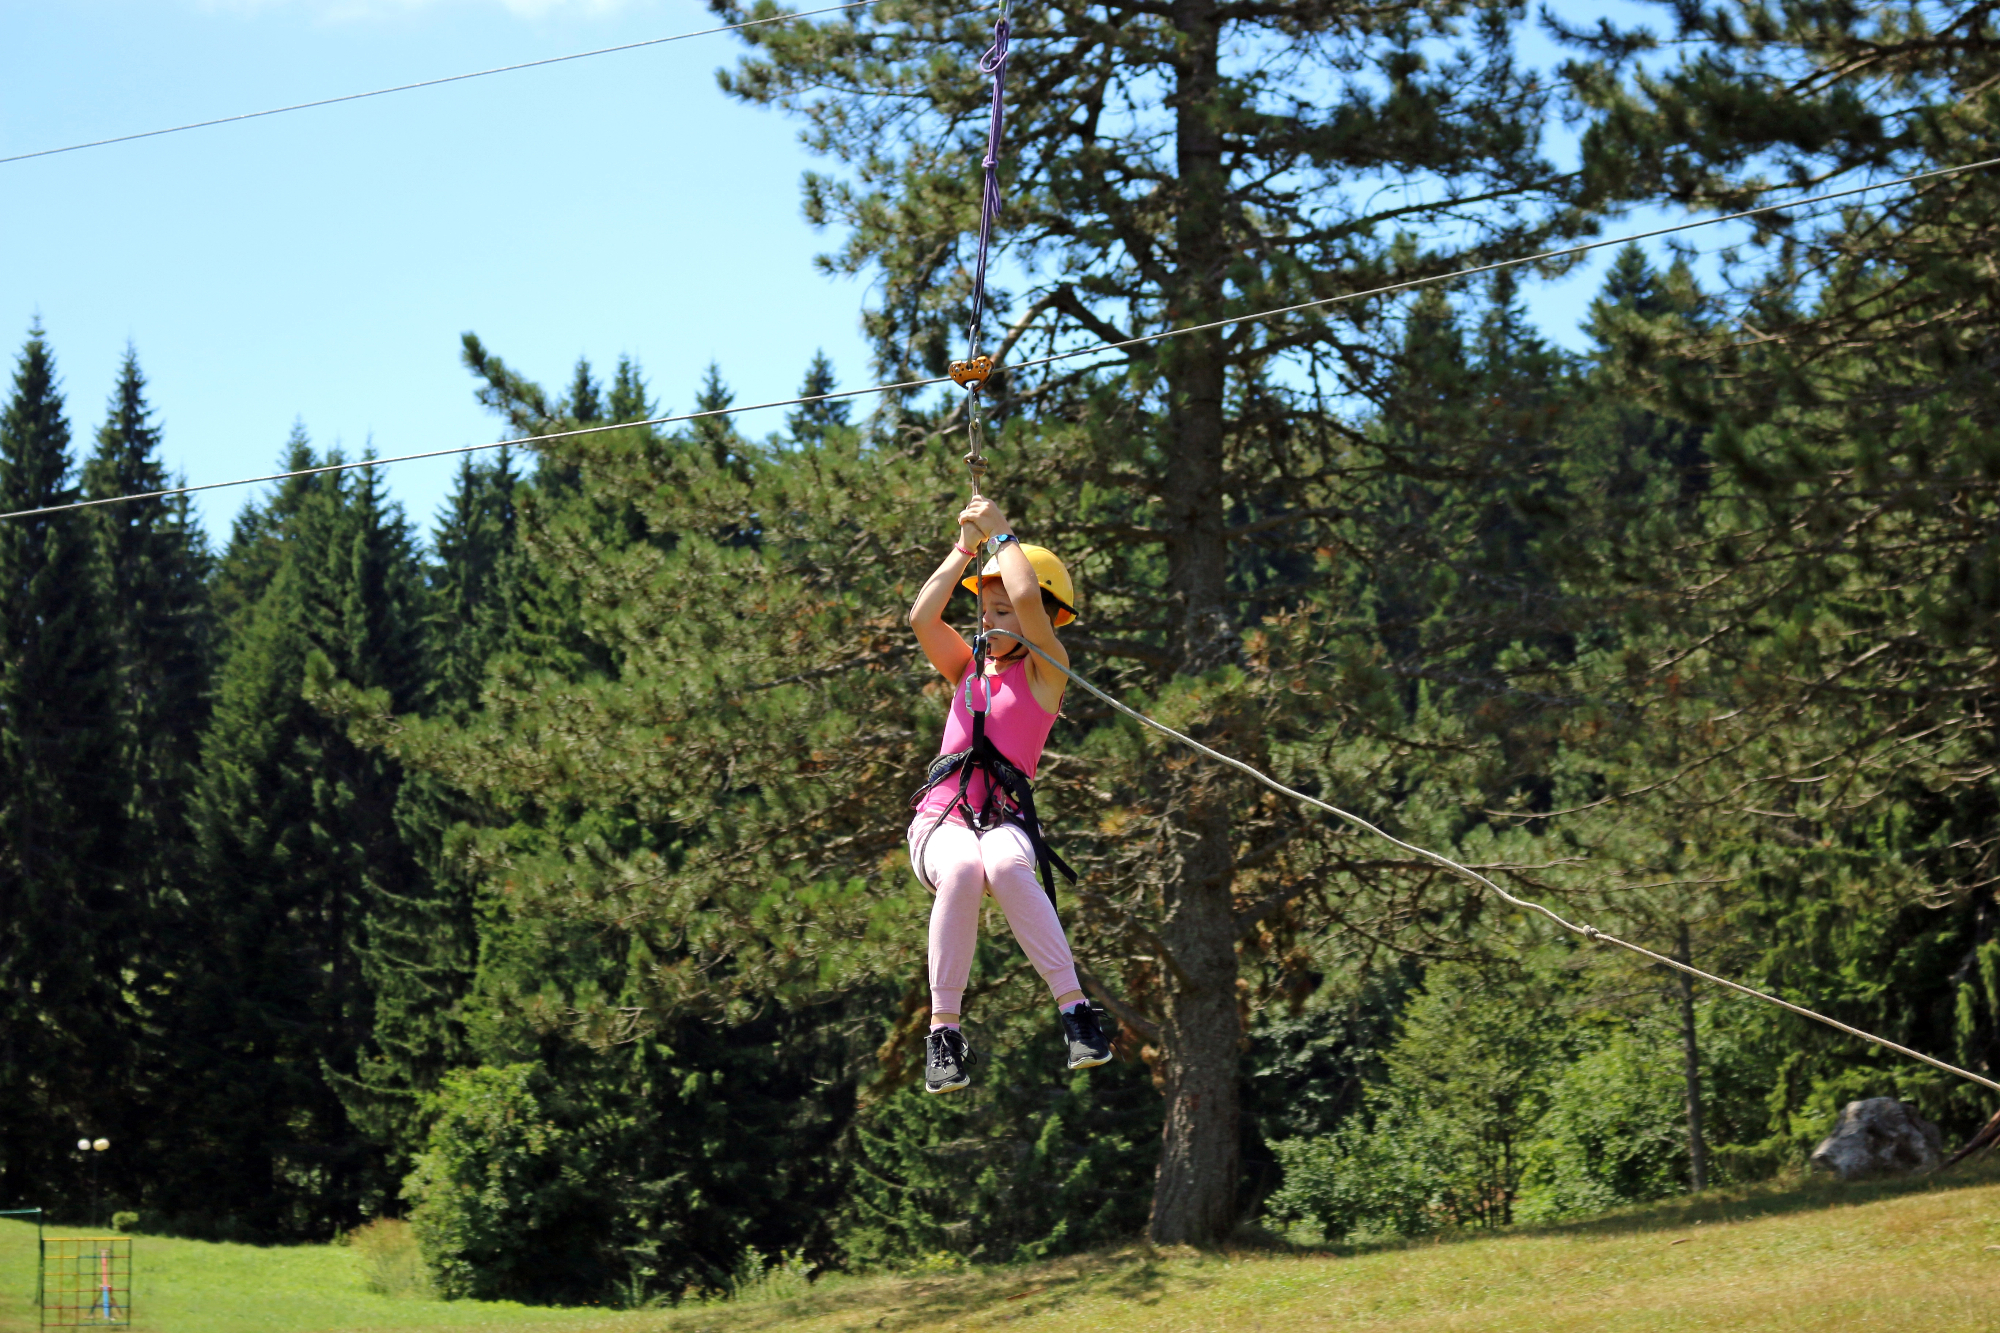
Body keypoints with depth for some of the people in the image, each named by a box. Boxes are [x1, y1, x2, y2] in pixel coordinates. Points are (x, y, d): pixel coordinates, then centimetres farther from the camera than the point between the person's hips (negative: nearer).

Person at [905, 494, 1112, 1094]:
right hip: (940, 820, 3)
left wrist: (1002, 534, 3)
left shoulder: (1044, 671, 7)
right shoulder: (968, 668, 21)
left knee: (1004, 864, -41)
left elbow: (1028, 599, -10)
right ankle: (943, 1031, -34)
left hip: (1005, 820, -3)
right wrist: (966, 546, 6)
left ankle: (1074, 1008, -36)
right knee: (961, 869, -36)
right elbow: (922, 617, 3)